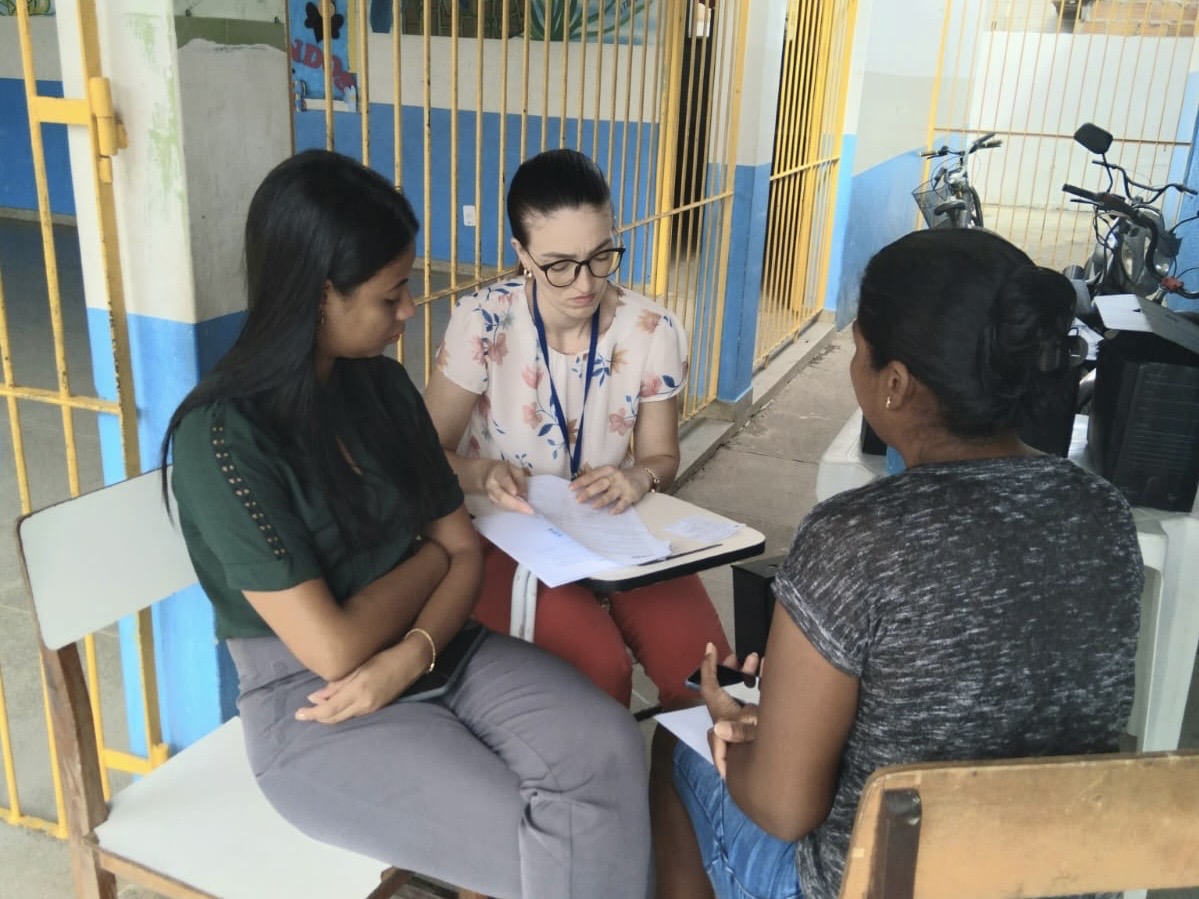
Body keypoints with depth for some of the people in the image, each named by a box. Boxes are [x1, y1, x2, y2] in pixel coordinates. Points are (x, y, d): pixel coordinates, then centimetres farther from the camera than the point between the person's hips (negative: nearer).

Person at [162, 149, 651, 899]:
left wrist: (410, 655, -15)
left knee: (610, 752, -19)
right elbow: (332, 649, -20)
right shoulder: (223, 434, -19)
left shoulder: (382, 384, 2)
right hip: (311, 705, -5)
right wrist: (430, 554, -4)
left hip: (432, 650, 6)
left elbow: (468, 553, 5)